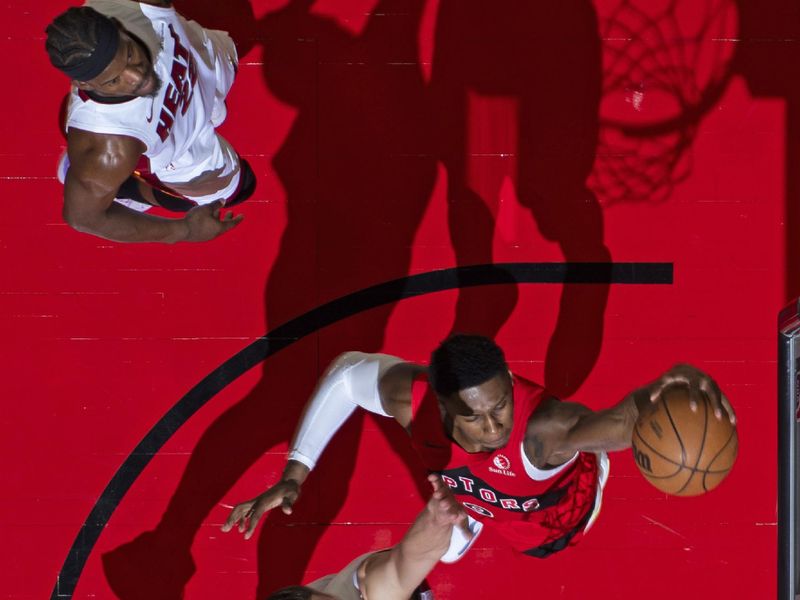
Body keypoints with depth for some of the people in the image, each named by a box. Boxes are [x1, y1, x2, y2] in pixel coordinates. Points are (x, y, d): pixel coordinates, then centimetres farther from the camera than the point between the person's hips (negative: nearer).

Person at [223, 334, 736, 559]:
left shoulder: (543, 425, -57)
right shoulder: (413, 396, -43)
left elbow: (625, 422, -79)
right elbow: (346, 373, -20)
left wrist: (674, 385, -104)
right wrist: (293, 477, -24)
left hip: (561, 516, -3)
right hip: (478, 492, 3)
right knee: (445, 547, 36)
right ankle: (469, 515, 71)